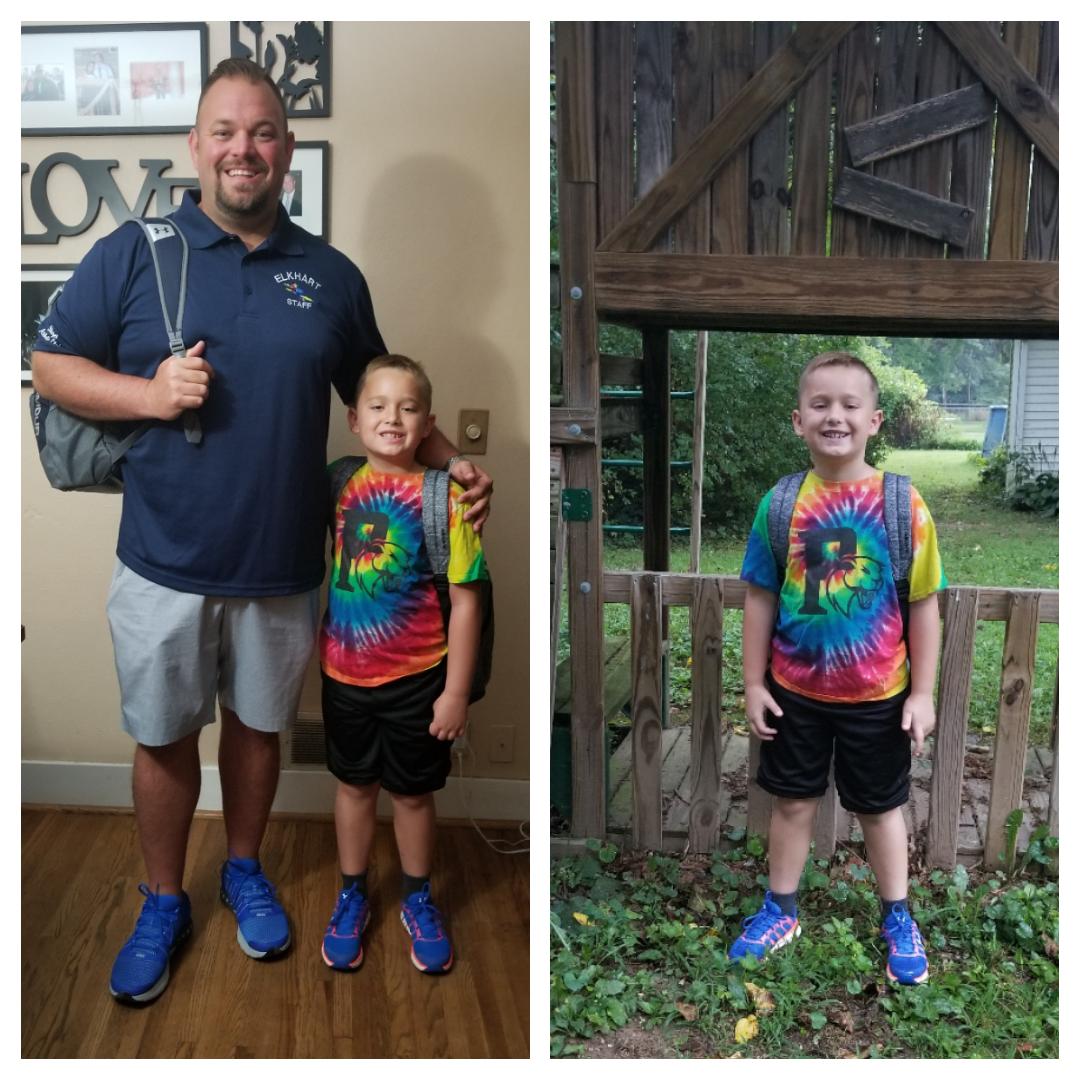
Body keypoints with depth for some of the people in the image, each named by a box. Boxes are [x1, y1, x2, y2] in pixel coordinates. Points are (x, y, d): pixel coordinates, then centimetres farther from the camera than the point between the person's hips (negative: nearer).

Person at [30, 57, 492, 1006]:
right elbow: (50, 365, 1)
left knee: (258, 725, 18)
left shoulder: (332, 275, 3)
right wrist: (148, 394, -17)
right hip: (164, 565, -1)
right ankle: (163, 903, 35)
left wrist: (451, 462, -3)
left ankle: (245, 869, 43)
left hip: (284, 566, 1)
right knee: (163, 739, 13)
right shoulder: (132, 254, -3)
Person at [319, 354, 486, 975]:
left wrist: (456, 691, -12)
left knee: (413, 792, 15)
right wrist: (314, 658, 7)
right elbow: (319, 573, 8)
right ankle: (352, 897, 39)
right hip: (343, 673, 3)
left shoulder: (443, 496, -16)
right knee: (354, 784, 19)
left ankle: (418, 900, 37)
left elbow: (466, 600, -13)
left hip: (415, 679, -2)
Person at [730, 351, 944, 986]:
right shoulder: (781, 503, -9)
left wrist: (922, 692, -5)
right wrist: (754, 683, -1)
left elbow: (924, 603, -7)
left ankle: (898, 920, 37)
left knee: (881, 807, 17)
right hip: (795, 690, 2)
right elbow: (761, 598, -2)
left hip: (878, 695, -1)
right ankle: (781, 911, 36)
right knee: (793, 801, 17)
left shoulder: (902, 503, -13)